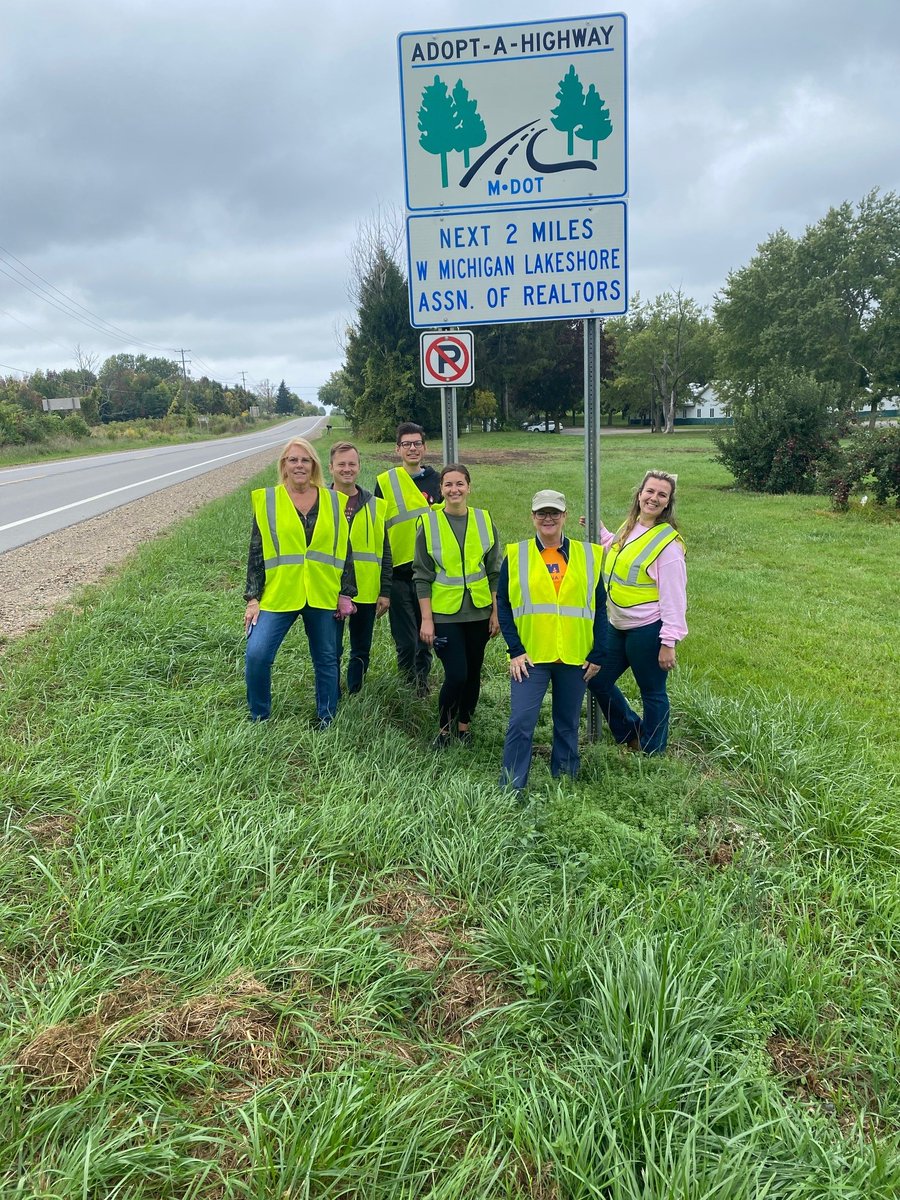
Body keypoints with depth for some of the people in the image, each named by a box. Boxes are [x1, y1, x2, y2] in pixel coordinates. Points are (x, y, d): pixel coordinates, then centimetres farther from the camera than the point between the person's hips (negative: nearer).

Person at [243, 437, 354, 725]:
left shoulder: (334, 502, 5)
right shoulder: (267, 501, 1)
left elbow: (344, 551, 8)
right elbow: (256, 554, 1)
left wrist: (346, 593, 4)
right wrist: (253, 598, -4)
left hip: (322, 595, 2)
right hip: (278, 595, -1)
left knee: (326, 659, 11)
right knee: (256, 655, -11)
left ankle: (327, 718, 29)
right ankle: (259, 718, 10)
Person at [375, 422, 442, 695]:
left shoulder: (437, 481, 7)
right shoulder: (385, 481, 1)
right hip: (398, 570, -2)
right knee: (405, 640, 2)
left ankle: (422, 679, 28)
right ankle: (408, 684, 19)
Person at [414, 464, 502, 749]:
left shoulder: (484, 520, 1)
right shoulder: (428, 522, -5)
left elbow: (495, 572, 7)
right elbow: (422, 575, -4)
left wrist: (496, 612, 4)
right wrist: (426, 619, -8)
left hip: (478, 611, 3)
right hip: (445, 613, -3)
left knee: (473, 672, 11)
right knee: (456, 675, -9)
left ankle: (464, 724, 32)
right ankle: (444, 727, 15)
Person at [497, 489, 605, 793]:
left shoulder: (588, 556, 5)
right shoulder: (516, 555, 1)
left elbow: (599, 609, 7)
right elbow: (503, 606, 1)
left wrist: (597, 655, 2)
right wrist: (515, 651, -8)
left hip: (575, 658, 2)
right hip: (531, 657, -2)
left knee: (568, 725, 13)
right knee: (521, 722, -7)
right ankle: (510, 790, 3)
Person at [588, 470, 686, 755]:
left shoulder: (668, 542, -15)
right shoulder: (629, 527, 7)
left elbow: (674, 596, -16)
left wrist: (669, 642, -18)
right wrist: (600, 531, 27)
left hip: (647, 630, -8)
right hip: (617, 626, 8)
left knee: (652, 693, 7)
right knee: (598, 681, 16)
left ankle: (651, 753, 25)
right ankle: (631, 734, 35)